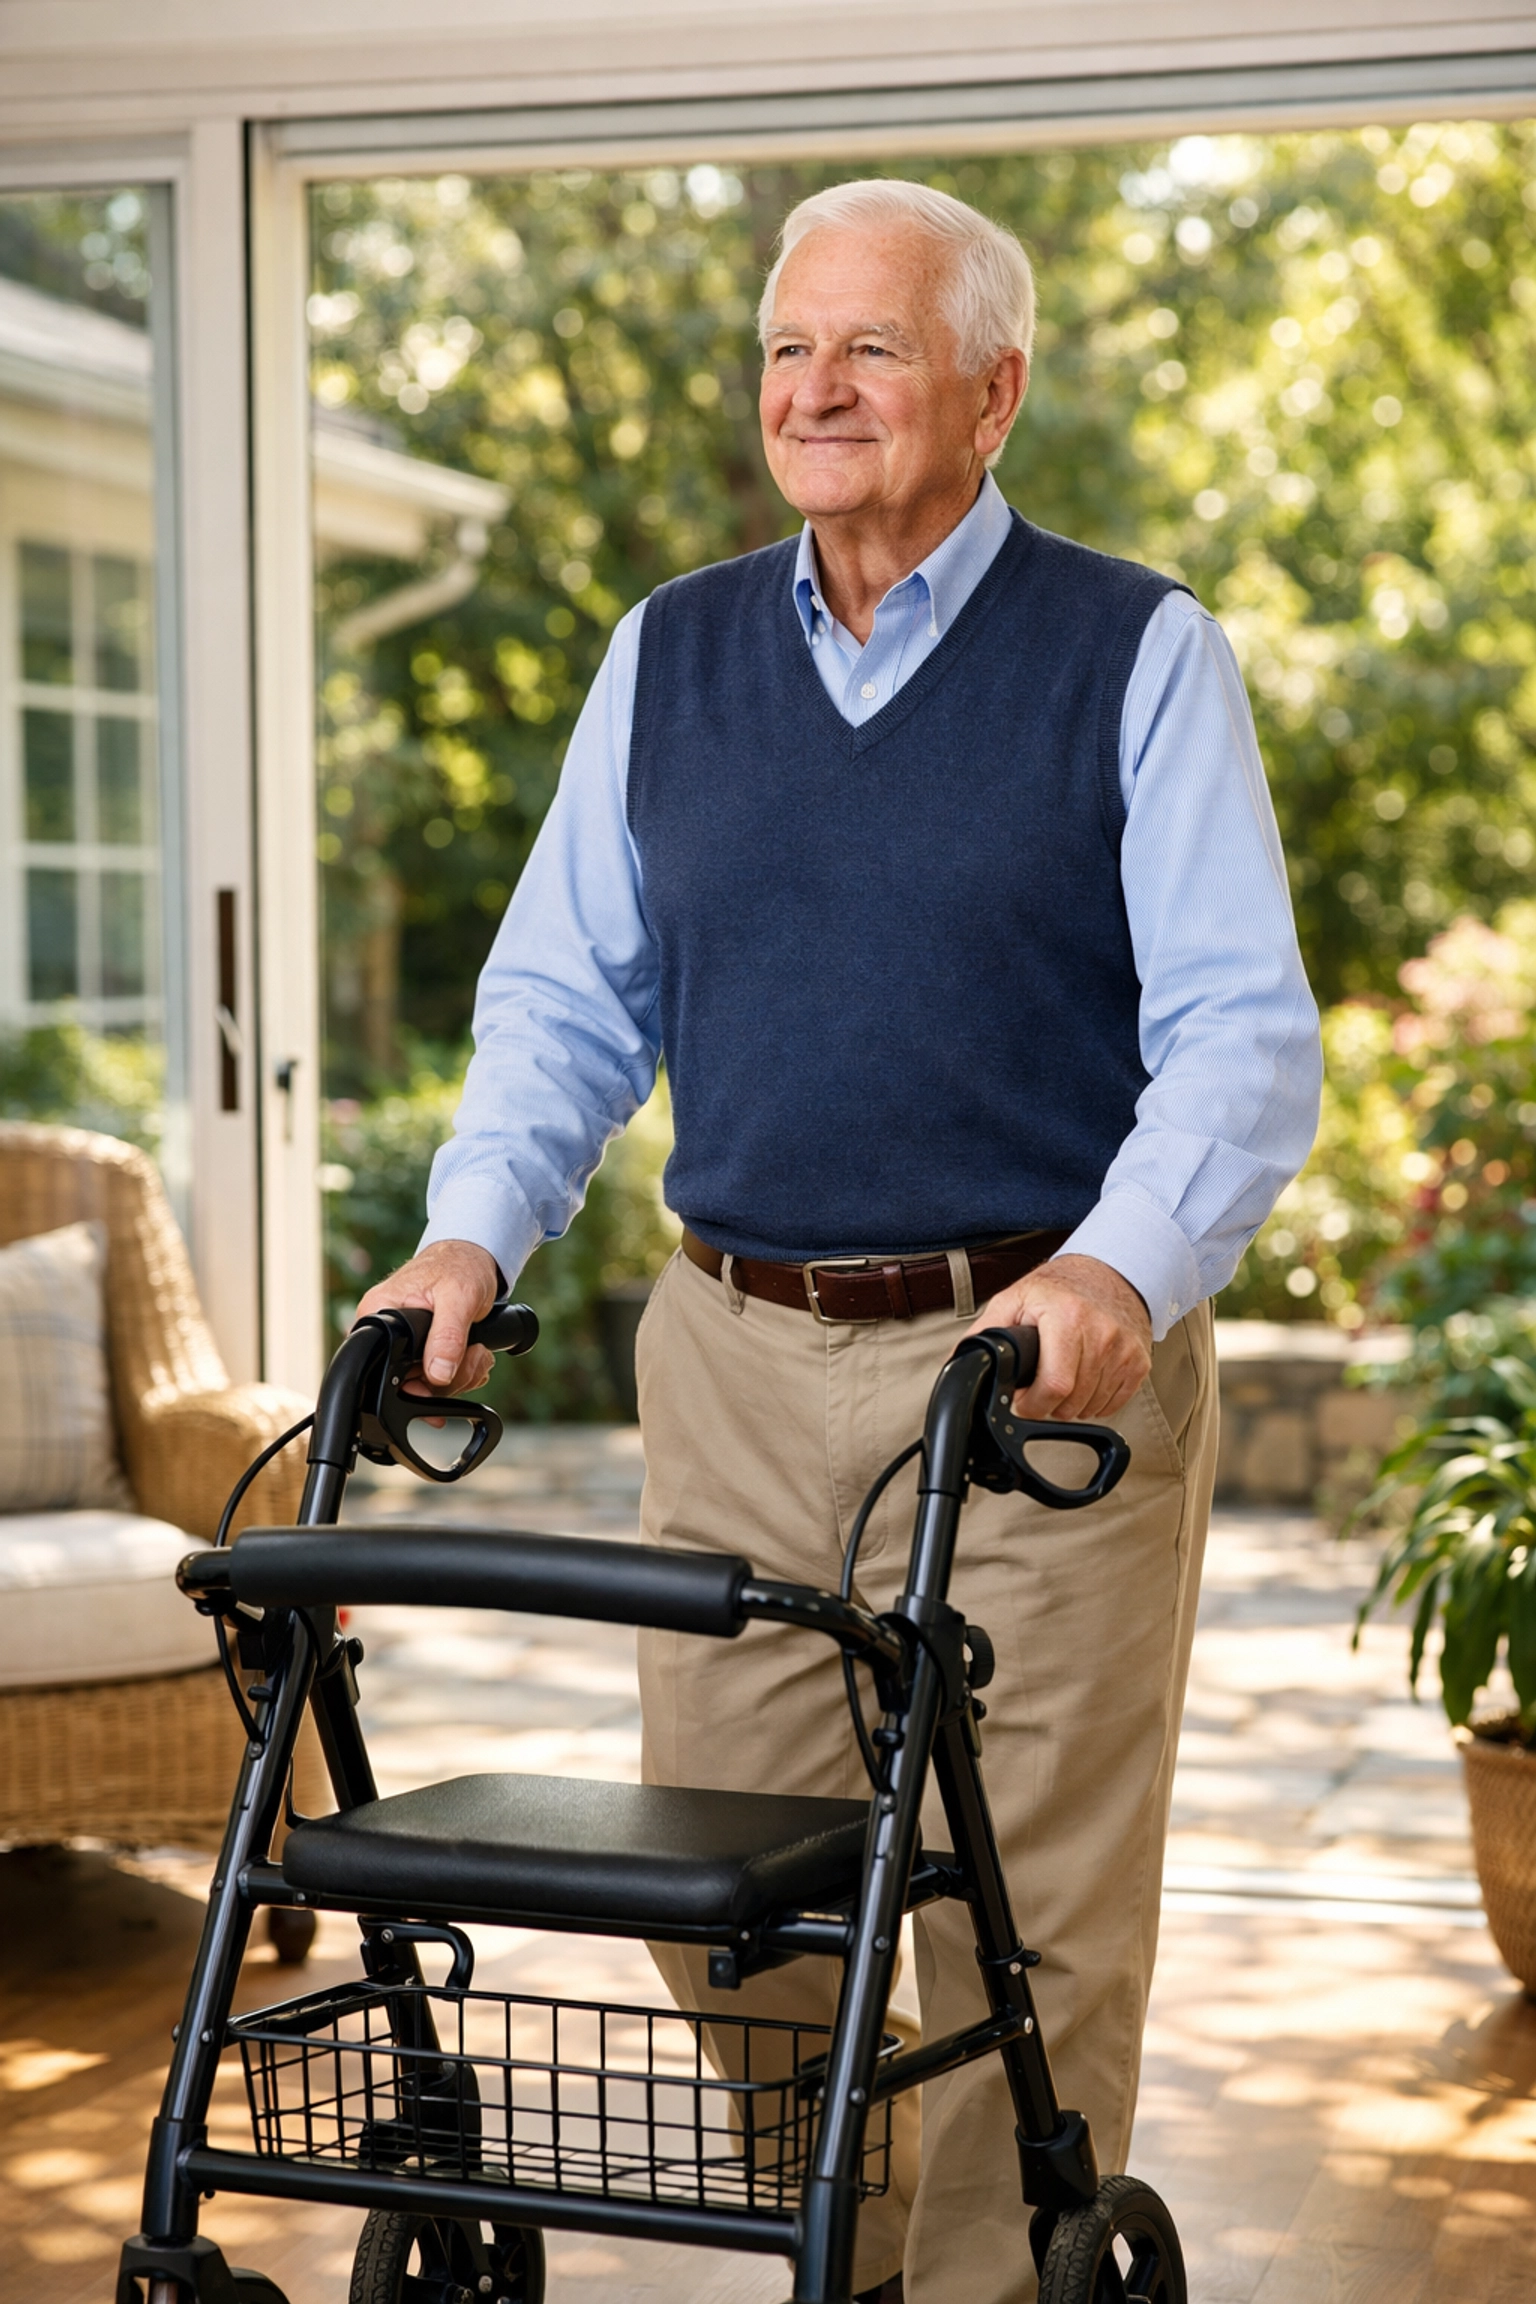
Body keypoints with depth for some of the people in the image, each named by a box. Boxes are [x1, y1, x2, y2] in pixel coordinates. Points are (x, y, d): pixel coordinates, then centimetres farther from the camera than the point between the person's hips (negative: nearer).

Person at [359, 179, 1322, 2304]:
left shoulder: (1140, 656, 0)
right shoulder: (668, 658, 12)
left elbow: (1244, 1030, -6)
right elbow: (567, 995, 15)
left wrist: (1123, 1265, -23)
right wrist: (474, 1233, -2)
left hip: (1038, 1370, -4)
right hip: (736, 1363, 4)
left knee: (1017, 1921, 0)